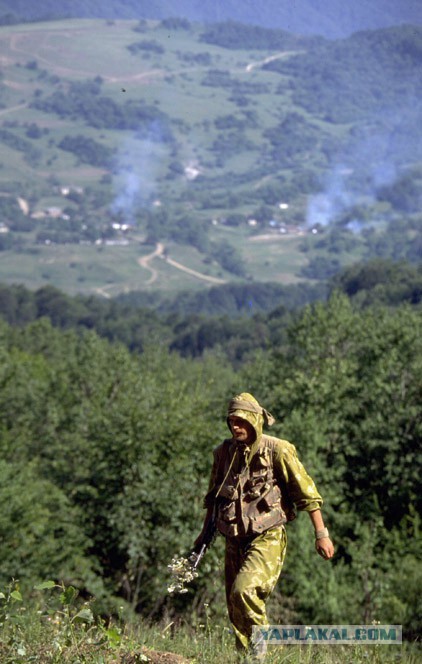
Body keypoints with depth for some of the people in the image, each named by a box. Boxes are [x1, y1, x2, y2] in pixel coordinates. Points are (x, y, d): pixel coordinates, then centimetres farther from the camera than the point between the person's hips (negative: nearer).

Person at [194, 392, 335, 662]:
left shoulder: (277, 451, -10)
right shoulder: (224, 452, 7)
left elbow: (307, 493, -8)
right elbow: (213, 496, 22)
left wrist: (321, 534, -10)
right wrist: (205, 532, 23)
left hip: (267, 538, -6)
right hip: (235, 541, 6)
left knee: (245, 590, -26)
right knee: (236, 610, 5)